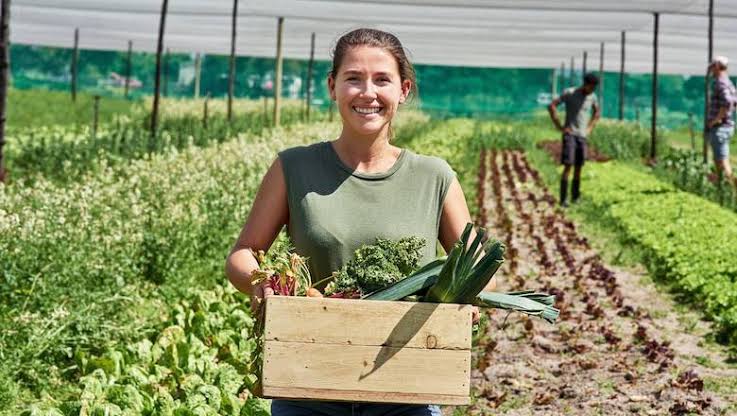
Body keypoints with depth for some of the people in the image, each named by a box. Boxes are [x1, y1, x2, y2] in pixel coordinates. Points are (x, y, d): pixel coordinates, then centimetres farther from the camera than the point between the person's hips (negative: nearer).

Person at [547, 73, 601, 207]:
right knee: (568, 166, -12)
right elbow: (551, 106, -13)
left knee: (578, 167, 5)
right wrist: (559, 127, -14)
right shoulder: (569, 93, -9)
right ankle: (563, 198, -10)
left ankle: (575, 197, 13)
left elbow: (597, 112, 25)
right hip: (569, 134, -5)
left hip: (582, 136, 5)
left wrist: (590, 128, 12)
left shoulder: (592, 97, 6)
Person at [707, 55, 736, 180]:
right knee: (718, 160, 18)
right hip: (726, 126, 10)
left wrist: (716, 119, -22)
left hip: (719, 128, -10)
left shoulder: (721, 83, -17)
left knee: (722, 161, -9)